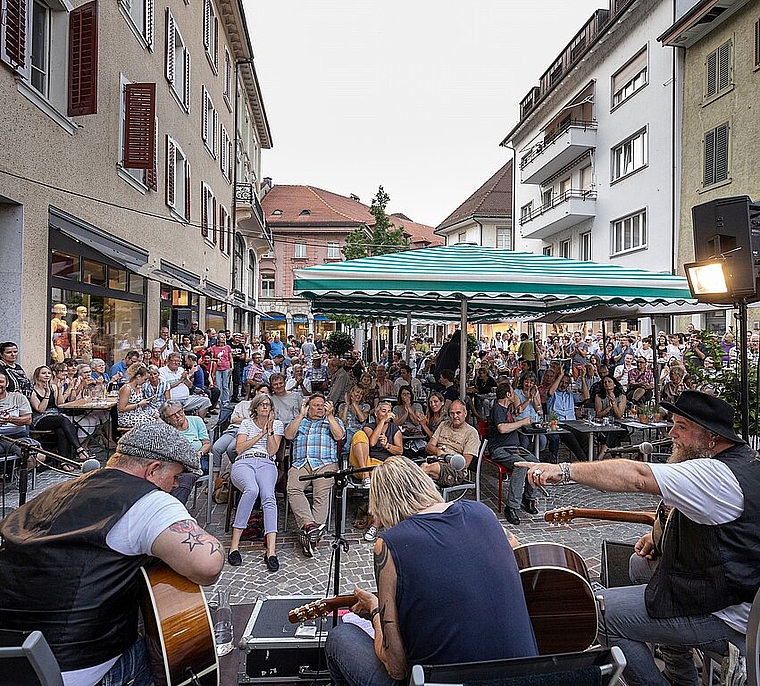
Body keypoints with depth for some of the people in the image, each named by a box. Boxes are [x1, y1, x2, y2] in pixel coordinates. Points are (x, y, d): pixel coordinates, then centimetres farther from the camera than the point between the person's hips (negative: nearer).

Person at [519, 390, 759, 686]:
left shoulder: (718, 476, -27)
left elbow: (637, 476, -37)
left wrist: (565, 470, -36)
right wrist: (662, 533, 8)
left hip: (727, 616, -10)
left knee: (603, 612, -10)